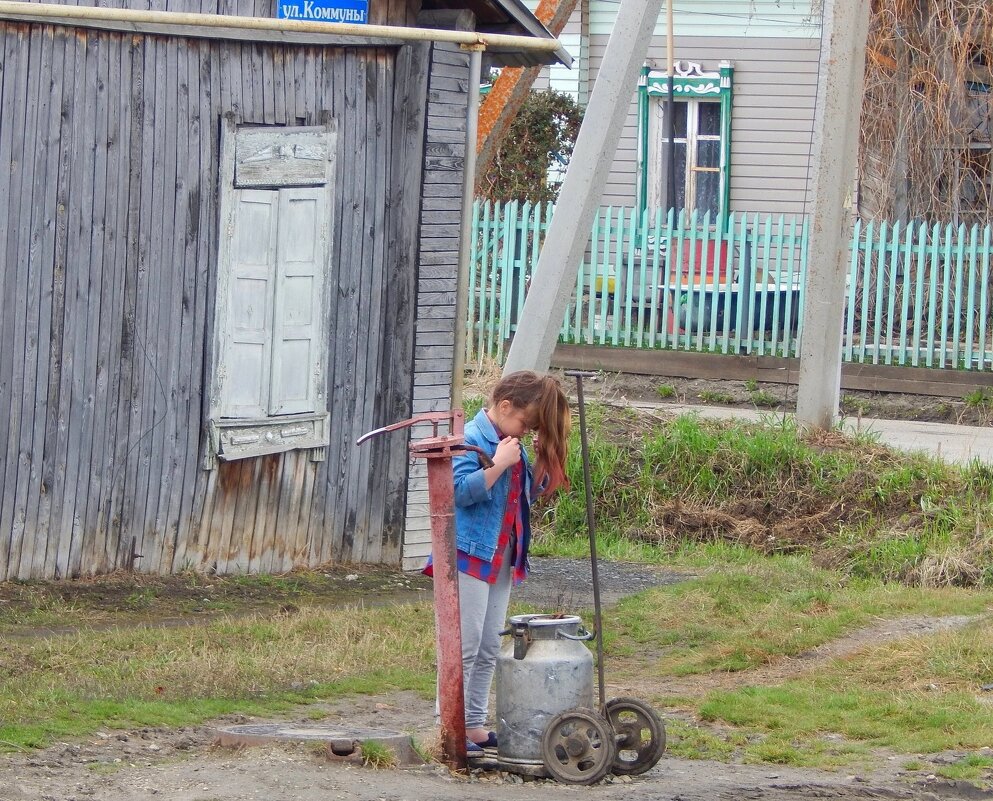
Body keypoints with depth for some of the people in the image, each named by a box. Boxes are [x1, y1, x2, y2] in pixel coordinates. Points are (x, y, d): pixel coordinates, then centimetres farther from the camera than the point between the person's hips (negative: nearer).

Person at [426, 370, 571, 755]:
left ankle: (475, 725, 19)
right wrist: (499, 465, -24)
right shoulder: (472, 439, -13)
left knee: (489, 649, 12)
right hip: (470, 556, -9)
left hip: (501, 559, 9)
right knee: (465, 646, -8)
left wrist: (543, 459, 5)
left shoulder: (511, 444, 13)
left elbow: (528, 493, 21)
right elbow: (460, 490, -23)